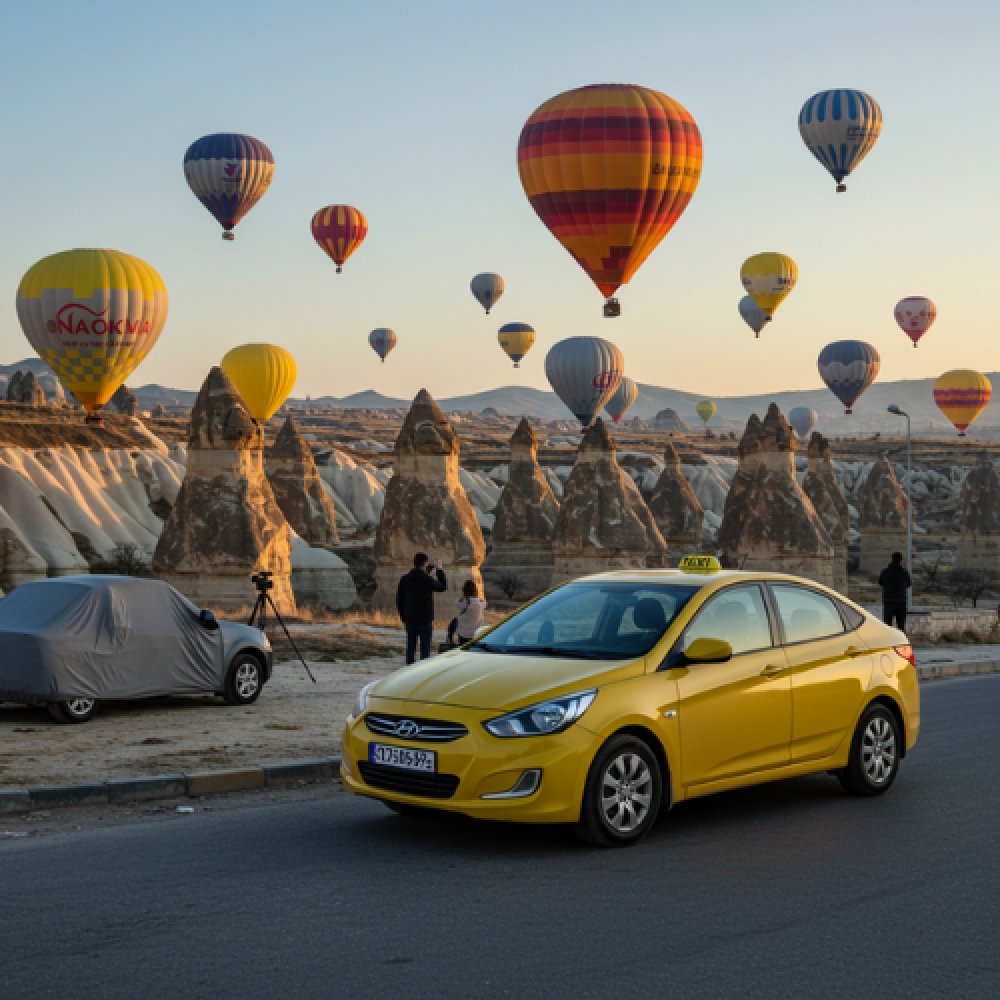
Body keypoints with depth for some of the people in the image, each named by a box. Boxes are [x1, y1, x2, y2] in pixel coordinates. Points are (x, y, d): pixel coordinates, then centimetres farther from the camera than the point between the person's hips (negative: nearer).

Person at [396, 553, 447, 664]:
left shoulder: (404, 579, 0)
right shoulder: (427, 580, -14)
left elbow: (399, 600, 6)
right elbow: (443, 587, 6)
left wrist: (403, 618, 16)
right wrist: (439, 569, 16)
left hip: (410, 619, 4)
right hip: (425, 620, -4)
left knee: (410, 648, 10)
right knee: (425, 649, 1)